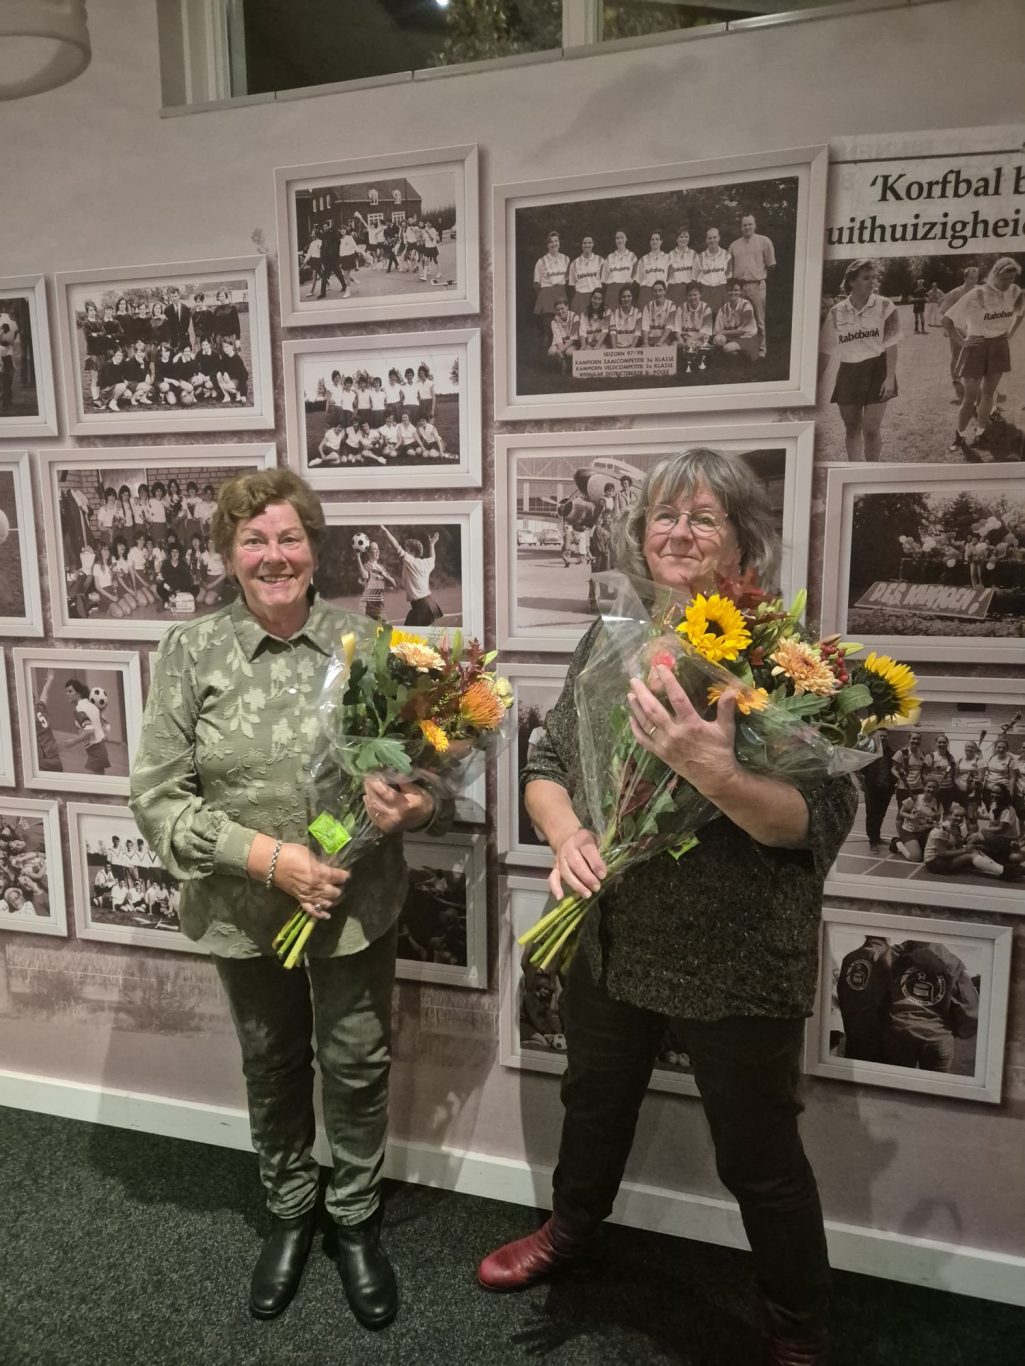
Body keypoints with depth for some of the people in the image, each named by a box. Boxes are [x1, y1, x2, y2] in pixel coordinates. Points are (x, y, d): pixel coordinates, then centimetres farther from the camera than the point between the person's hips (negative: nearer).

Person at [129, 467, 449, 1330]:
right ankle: (290, 1211, 48)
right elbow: (157, 798, -10)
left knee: (357, 1068, 15)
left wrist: (414, 806, -25)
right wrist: (268, 855, -19)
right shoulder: (191, 652, -9)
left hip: (356, 906, 0)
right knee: (272, 1068, 21)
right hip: (245, 912, 1)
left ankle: (357, 1219, 43)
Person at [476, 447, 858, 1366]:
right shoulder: (612, 637, 0)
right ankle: (573, 1233, 57)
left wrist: (715, 775, -37)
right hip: (610, 937, 5)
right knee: (595, 1102, 27)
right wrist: (566, 834, -17)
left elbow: (823, 820, -20)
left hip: (736, 957, -5)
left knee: (758, 1156, 14)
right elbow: (548, 764, 3)